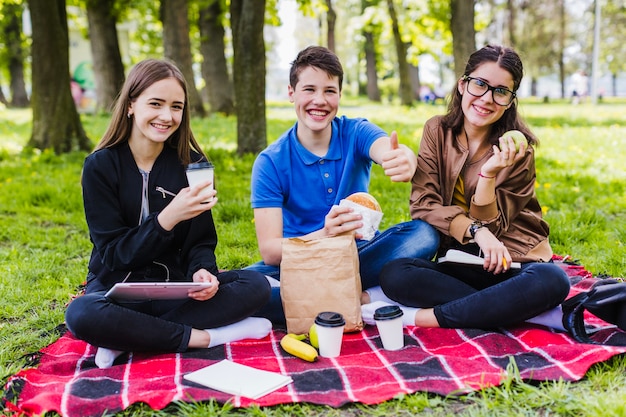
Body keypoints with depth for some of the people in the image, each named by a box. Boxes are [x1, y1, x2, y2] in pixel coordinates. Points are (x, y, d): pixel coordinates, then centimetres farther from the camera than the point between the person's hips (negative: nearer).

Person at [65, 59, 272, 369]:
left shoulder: (191, 164, 1)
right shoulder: (101, 166, -8)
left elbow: (201, 240, 3)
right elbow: (114, 253, -13)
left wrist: (202, 271, -21)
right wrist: (168, 218, -28)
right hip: (117, 287, -3)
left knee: (256, 285, -22)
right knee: (80, 315, -36)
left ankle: (127, 337, -21)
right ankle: (202, 337, -22)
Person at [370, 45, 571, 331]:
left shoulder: (518, 149, -5)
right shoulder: (438, 131, 0)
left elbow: (488, 224, -7)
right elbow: (422, 205, -7)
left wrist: (488, 174, -23)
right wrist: (474, 230, -22)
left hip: (511, 261, -1)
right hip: (457, 263, 1)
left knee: (552, 281, -34)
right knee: (394, 275, -27)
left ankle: (424, 317, -29)